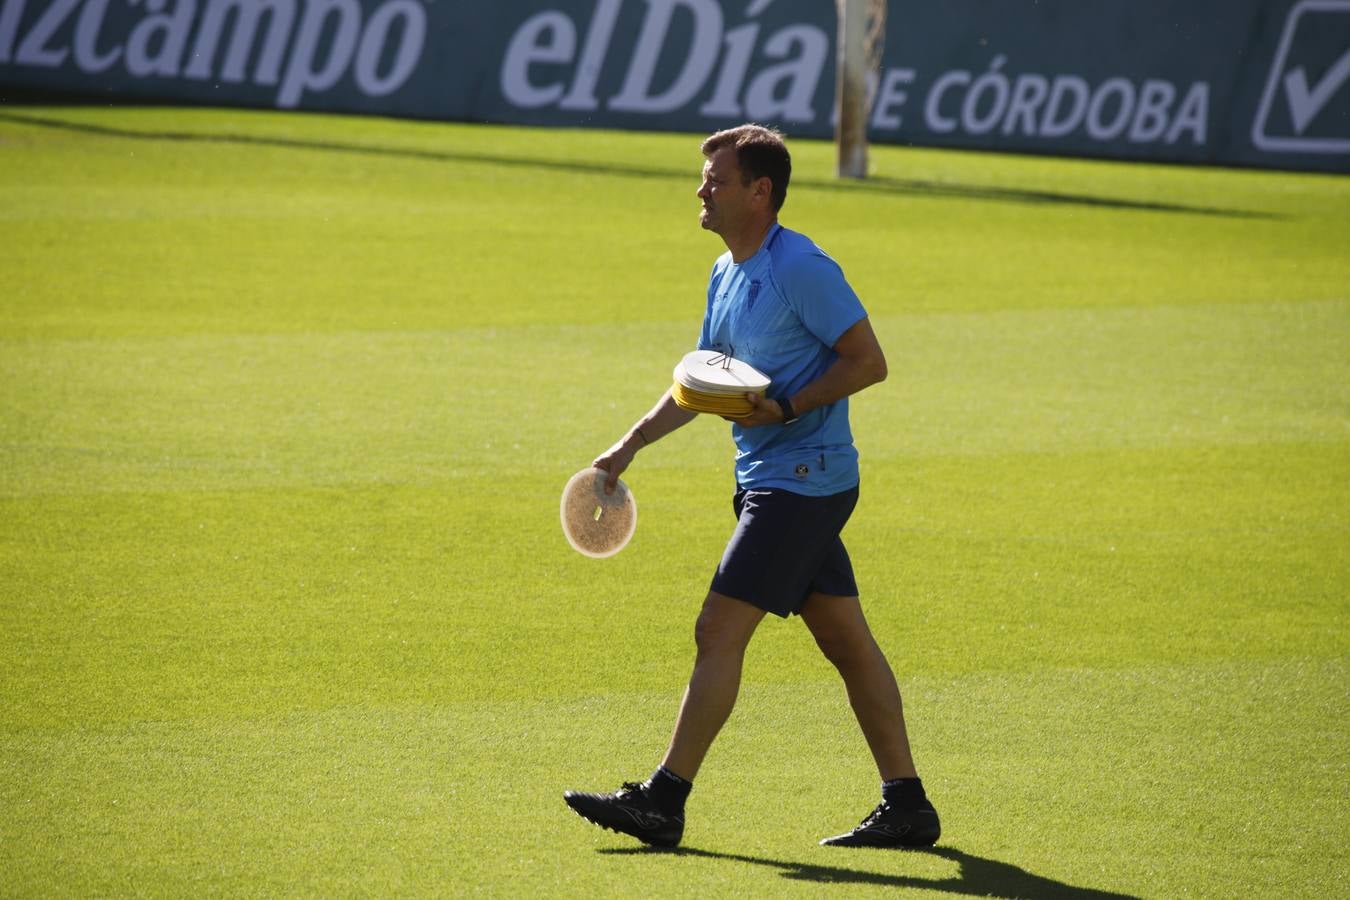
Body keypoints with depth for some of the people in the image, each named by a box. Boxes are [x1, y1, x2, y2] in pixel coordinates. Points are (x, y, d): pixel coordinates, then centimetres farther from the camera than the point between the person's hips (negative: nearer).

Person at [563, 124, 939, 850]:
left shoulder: (801, 268, -15)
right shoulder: (726, 274, 14)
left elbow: (868, 361, -15)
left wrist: (786, 409, -21)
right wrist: (630, 445, 15)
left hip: (801, 481, -10)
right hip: (769, 482, 10)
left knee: (718, 633, -10)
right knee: (847, 642, 10)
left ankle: (664, 802, -8)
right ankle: (906, 806, 13)